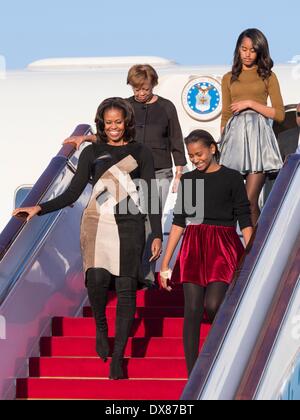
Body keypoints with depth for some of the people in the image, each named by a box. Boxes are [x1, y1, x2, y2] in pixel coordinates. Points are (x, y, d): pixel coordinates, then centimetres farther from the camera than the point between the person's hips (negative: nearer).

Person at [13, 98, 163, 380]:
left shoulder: (141, 153, 12)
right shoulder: (92, 153, 13)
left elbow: (150, 197, 10)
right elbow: (73, 193, 6)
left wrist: (157, 235, 2)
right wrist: (40, 209, -8)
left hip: (130, 225, 0)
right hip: (97, 221, 0)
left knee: (126, 288, -7)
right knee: (97, 277, -23)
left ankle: (118, 357, -2)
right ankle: (100, 328, 7)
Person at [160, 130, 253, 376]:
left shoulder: (232, 178, 1)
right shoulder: (188, 180, 11)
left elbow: (245, 221, 0)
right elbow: (179, 221, 12)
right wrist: (165, 264, 9)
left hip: (223, 248, -3)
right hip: (193, 248, 3)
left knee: (213, 305, -20)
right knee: (192, 311, -4)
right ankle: (192, 377, -2)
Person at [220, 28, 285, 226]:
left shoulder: (267, 76, 11)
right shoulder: (229, 78, 18)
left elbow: (279, 114, 5)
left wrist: (250, 103, -4)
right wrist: (221, 145, 11)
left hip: (258, 134, -2)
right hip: (234, 136, 2)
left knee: (250, 201, -11)